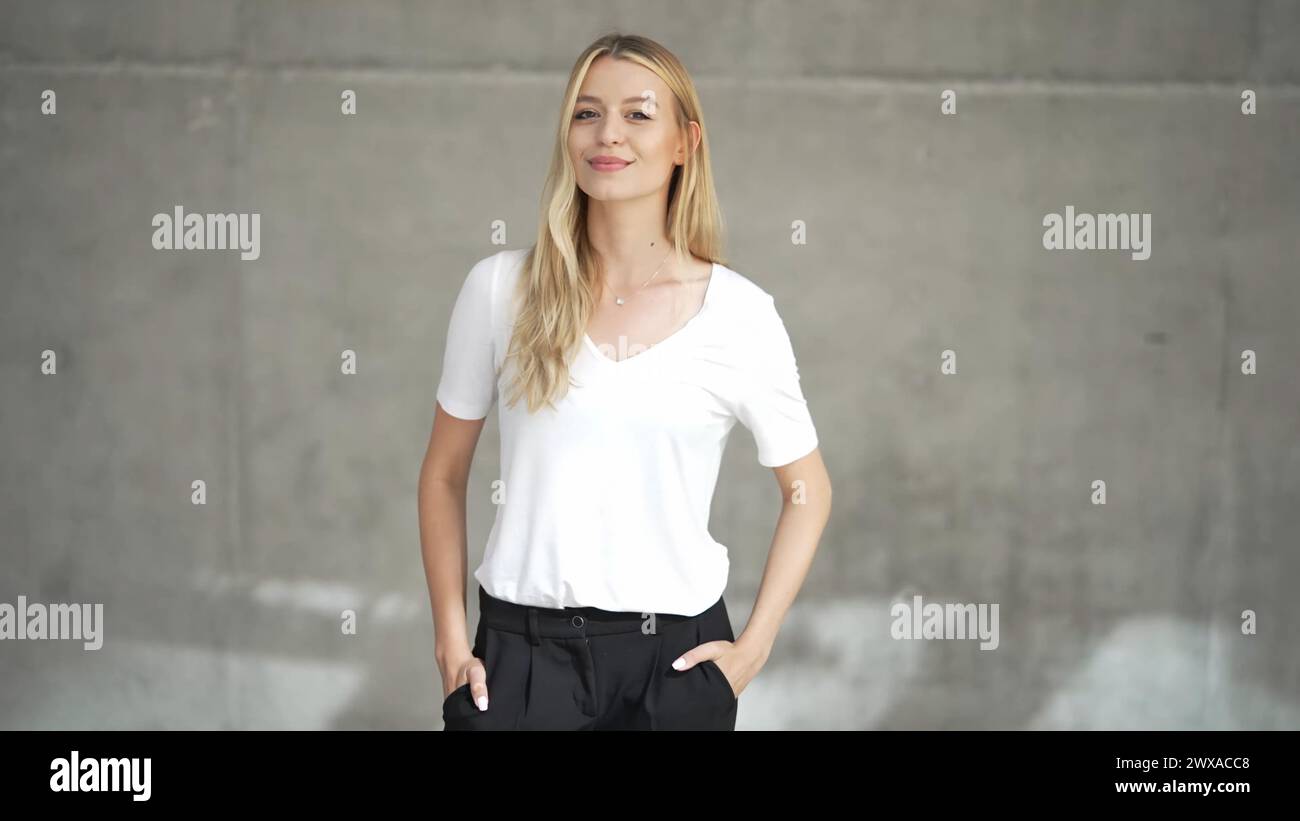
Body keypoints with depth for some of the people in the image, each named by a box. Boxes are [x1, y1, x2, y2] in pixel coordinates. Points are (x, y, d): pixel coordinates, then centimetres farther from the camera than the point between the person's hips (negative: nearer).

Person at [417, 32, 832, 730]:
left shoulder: (741, 314, -2)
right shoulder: (499, 288, -1)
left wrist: (754, 647, 1)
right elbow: (444, 473, 8)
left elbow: (807, 490, 9)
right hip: (523, 646, 0)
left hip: (675, 653, 0)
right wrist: (451, 640, 2)